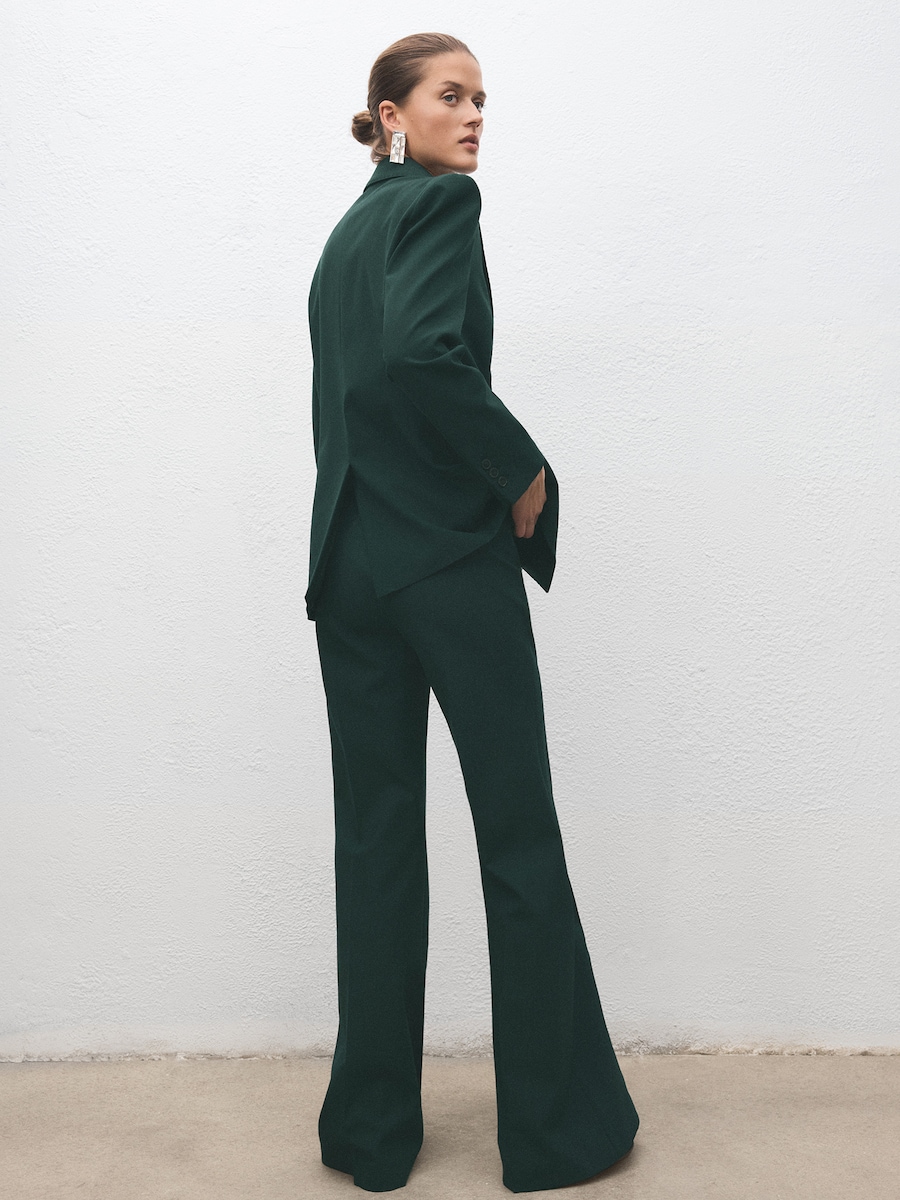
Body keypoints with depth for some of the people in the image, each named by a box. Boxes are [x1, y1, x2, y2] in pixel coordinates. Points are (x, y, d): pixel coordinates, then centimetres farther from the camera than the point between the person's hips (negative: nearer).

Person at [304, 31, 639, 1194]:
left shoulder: (343, 235, 19)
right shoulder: (443, 203, -5)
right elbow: (423, 352, -23)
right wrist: (523, 467, -12)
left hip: (348, 563, 7)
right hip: (453, 560, -7)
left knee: (375, 845, 9)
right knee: (519, 838, 3)